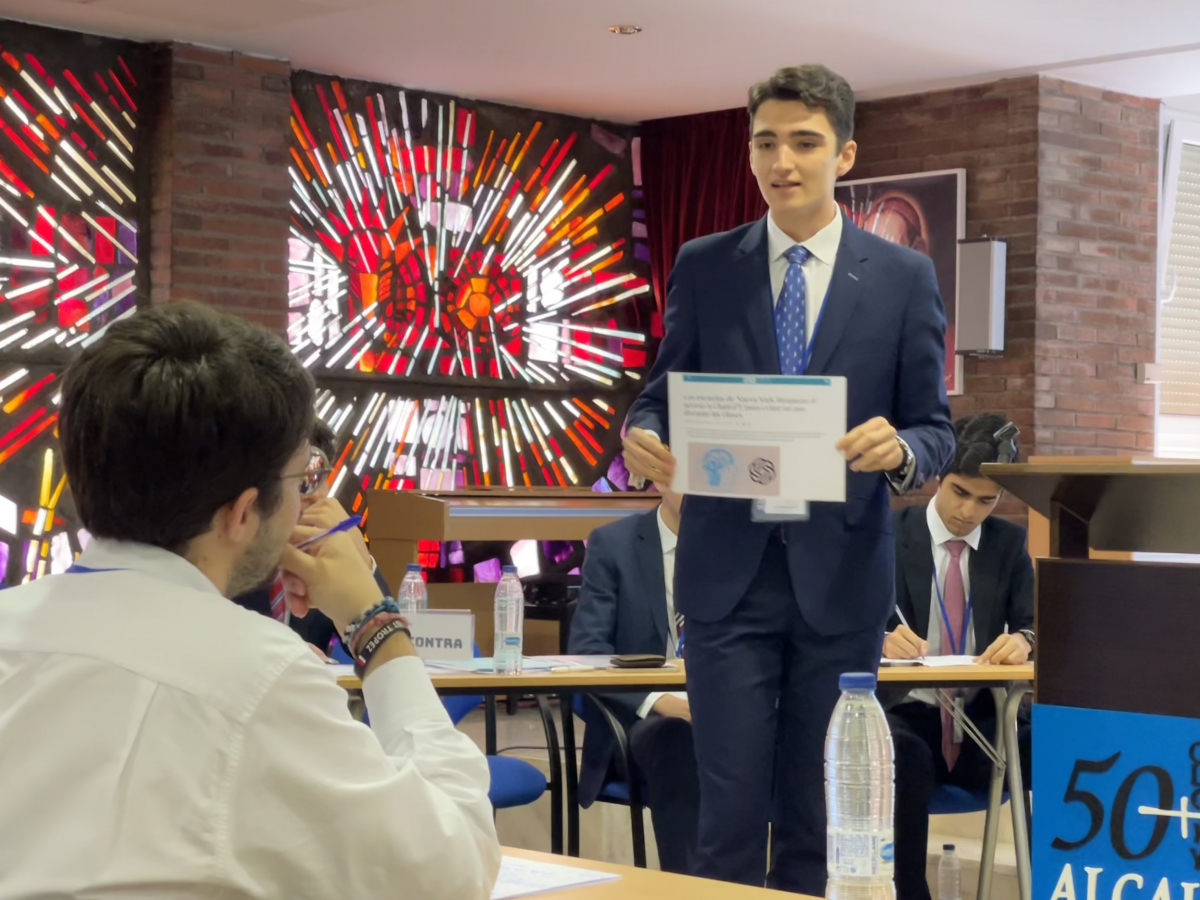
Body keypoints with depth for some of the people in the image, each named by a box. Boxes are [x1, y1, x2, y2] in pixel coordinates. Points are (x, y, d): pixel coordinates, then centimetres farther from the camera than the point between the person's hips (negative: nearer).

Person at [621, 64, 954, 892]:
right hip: (729, 574, 0)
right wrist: (642, 434, -16)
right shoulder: (703, 267, 5)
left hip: (842, 575, 0)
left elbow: (937, 428, 3)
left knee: (819, 812, 8)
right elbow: (665, 393, 7)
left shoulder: (903, 277, 3)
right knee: (730, 802, -1)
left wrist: (899, 450, -20)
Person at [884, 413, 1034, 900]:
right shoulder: (889, 534, 2)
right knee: (903, 756, -39)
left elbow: (1033, 623, 3)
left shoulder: (1008, 542, 11)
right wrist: (884, 641, -30)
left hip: (981, 720, 3)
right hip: (906, 715, -3)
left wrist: (1022, 641, -22)